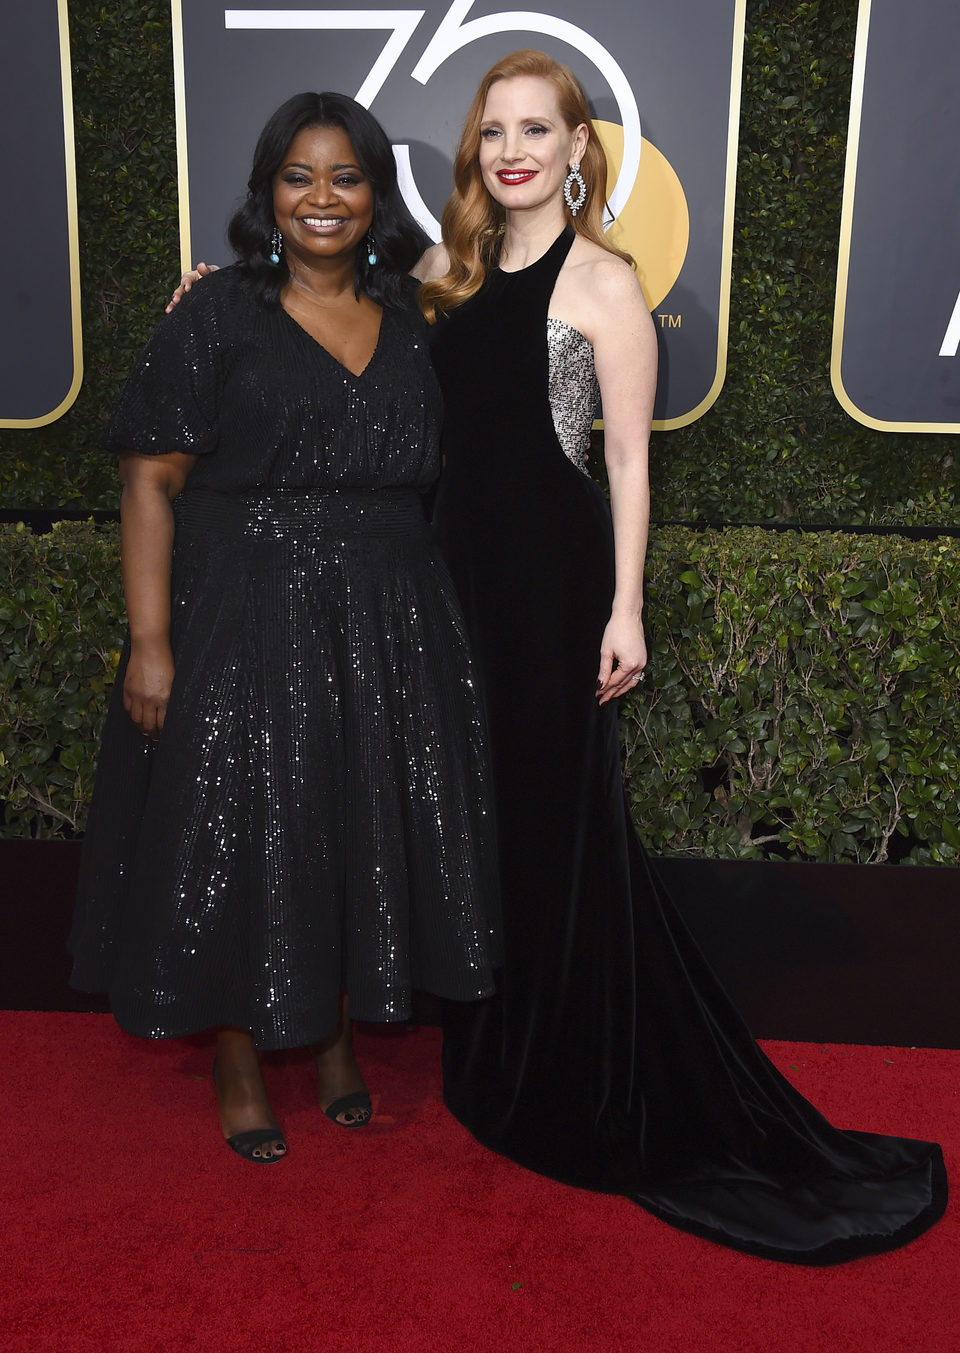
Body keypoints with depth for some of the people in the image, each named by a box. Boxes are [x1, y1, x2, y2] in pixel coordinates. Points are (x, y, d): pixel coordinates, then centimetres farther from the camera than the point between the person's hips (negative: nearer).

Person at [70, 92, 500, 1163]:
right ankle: (238, 1058, 25)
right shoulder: (218, 315, -5)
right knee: (239, 835, 3)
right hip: (245, 621, -4)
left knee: (363, 829, 11)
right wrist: (150, 642, -15)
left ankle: (335, 1034, 33)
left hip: (383, 628, 4)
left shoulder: (410, 320, 9)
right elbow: (151, 481, -8)